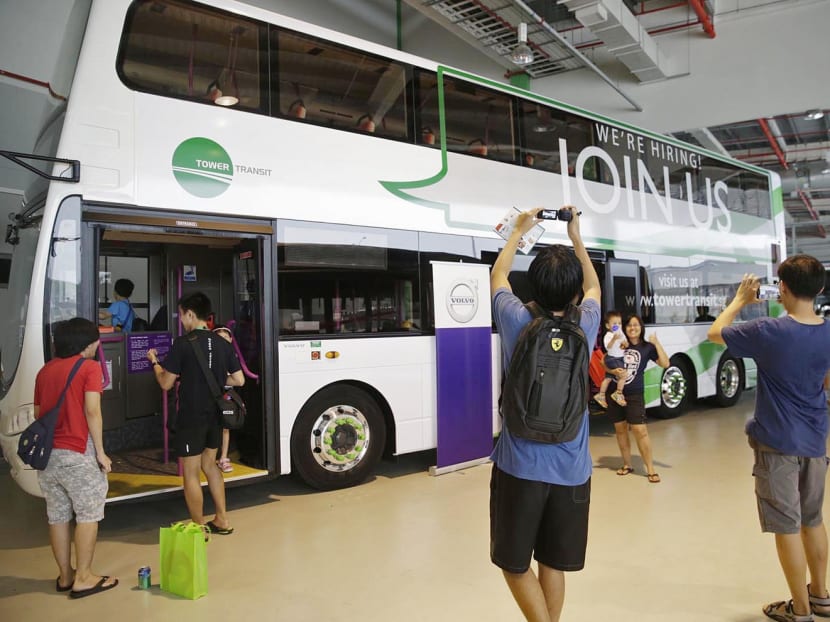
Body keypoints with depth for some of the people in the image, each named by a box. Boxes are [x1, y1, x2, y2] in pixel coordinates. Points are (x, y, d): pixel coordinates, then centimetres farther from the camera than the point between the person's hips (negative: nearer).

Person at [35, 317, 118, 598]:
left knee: (57, 515, 13)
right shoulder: (89, 367, -8)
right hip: (77, 453, -6)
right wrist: (100, 451, -10)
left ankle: (65, 575, 23)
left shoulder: (45, 370, 12)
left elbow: (38, 413, 15)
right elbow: (92, 412, -15)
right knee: (88, 514, 4)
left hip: (47, 452, 7)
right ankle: (83, 578, 8)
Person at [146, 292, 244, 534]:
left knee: (191, 473, 7)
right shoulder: (222, 342, 2)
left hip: (191, 416, -6)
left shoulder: (183, 343, -14)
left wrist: (155, 362, 7)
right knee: (209, 463, 22)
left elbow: (166, 383, -10)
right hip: (215, 414, 6)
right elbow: (238, 380, 3)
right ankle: (222, 520, 28)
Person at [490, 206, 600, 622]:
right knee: (553, 563, 18)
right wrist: (576, 237, 23)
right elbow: (593, 286, 18)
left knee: (514, 564, 12)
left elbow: (497, 276, 9)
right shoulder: (585, 326, -6)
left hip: (520, 466, -2)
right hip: (571, 469, 3)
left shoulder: (517, 322, -12)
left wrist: (519, 232, 21)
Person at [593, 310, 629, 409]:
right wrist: (614, 339, -49)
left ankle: (601, 395, 26)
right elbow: (608, 347, -34)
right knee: (624, 375, -16)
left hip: (620, 359, 9)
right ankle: (618, 394, -3)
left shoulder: (621, 333, 7)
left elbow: (625, 343, 17)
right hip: (612, 359, -9)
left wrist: (625, 344, -8)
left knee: (608, 378, 16)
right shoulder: (608, 335, -20)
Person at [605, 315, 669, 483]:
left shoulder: (647, 347, 1)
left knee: (640, 430, -9)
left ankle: (650, 469, 0)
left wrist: (656, 343, -13)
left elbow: (665, 364, -8)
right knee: (620, 429, 10)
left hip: (634, 394, -2)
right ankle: (627, 464, 24)